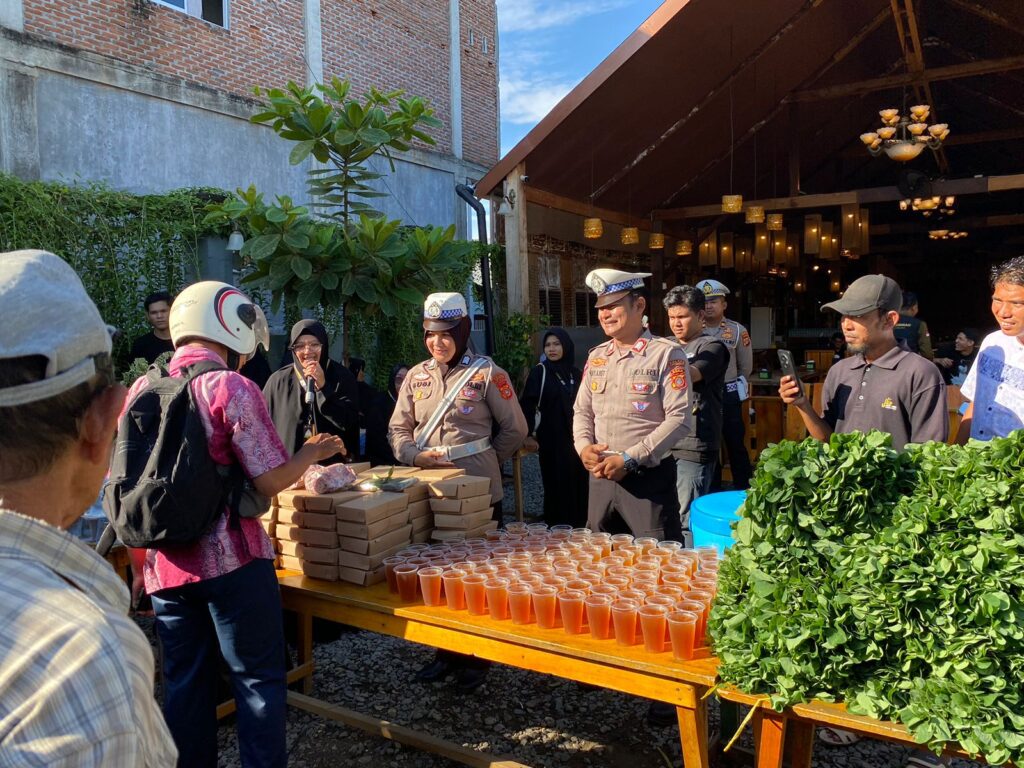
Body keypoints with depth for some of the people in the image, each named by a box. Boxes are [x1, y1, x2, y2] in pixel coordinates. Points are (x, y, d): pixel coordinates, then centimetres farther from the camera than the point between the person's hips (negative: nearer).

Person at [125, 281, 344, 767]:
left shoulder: (141, 389, 6)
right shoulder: (231, 387, -12)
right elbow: (270, 480, -14)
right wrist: (311, 453, 3)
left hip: (165, 567, 6)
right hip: (231, 562, -6)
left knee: (185, 685, 16)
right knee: (257, 680, 7)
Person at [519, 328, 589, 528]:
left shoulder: (576, 374, 9)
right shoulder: (540, 372, -4)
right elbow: (527, 404, -9)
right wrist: (528, 435, -15)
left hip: (576, 439, 4)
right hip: (552, 440, -4)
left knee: (578, 486, 7)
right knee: (557, 487, -1)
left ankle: (578, 528, 18)